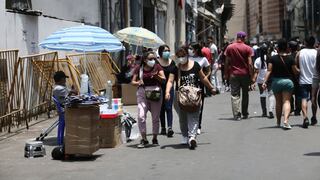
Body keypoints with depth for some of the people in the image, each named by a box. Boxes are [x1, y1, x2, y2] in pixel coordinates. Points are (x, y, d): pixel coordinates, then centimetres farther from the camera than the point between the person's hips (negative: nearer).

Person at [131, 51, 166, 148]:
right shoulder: (139, 68, 2)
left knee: (155, 117, 7)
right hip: (142, 93, -1)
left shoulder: (157, 67, 3)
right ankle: (144, 139, -3)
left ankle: (155, 138, 23)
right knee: (141, 116, -13)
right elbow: (132, 82, 6)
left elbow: (164, 79, -5)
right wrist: (138, 82, -16)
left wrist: (157, 76, -24)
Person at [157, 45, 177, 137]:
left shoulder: (172, 62, 7)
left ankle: (170, 127, -16)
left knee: (168, 107, -8)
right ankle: (163, 128, 18)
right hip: (160, 87, -1)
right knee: (162, 108, 9)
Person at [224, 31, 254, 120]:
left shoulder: (229, 47, 0)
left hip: (233, 74, 0)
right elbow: (250, 63, -7)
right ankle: (245, 114, 20)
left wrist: (226, 74, 8)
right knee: (245, 94, 14)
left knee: (235, 94, 0)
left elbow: (227, 62, 1)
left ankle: (237, 114, -9)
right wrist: (252, 75, -2)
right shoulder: (248, 48, -4)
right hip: (245, 74, 0)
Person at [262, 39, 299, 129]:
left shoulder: (273, 58, -5)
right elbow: (296, 72, -4)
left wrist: (265, 82, -11)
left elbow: (269, 71, -10)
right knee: (286, 101, -4)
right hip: (287, 81, -2)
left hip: (276, 81, 2)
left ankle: (278, 122, 26)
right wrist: (301, 70, 17)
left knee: (278, 102, 15)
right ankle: (286, 120, -25)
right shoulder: (290, 58, -6)